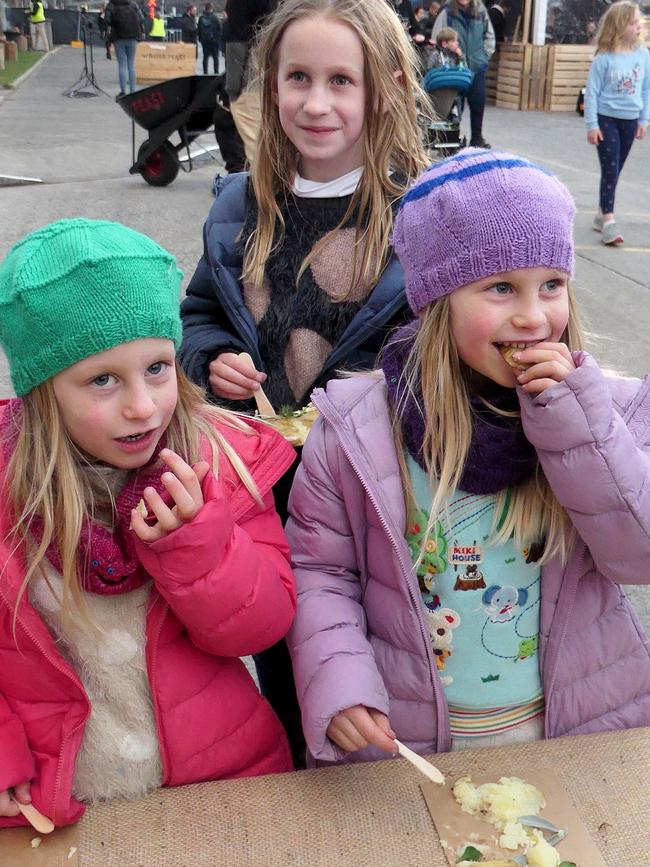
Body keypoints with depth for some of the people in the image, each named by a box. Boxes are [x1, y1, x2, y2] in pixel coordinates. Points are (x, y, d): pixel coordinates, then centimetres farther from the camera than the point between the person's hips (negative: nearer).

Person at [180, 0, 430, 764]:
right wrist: (211, 359, -6)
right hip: (264, 488, 5)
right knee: (276, 653, 24)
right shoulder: (242, 207, 2)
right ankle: (291, 771, 50)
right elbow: (201, 310, 14)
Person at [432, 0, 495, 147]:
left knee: (478, 102, 4)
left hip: (477, 66, 3)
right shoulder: (446, 13, -6)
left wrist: (485, 55, 7)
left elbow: (489, 35, 14)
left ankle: (477, 139, 17)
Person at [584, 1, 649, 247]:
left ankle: (602, 214, 23)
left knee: (615, 171, 11)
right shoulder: (605, 58, -12)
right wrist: (591, 125, -11)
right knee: (610, 170, -9)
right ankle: (608, 221, -9)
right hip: (606, 118, -4)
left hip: (630, 120, 4)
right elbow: (592, 92, -9)